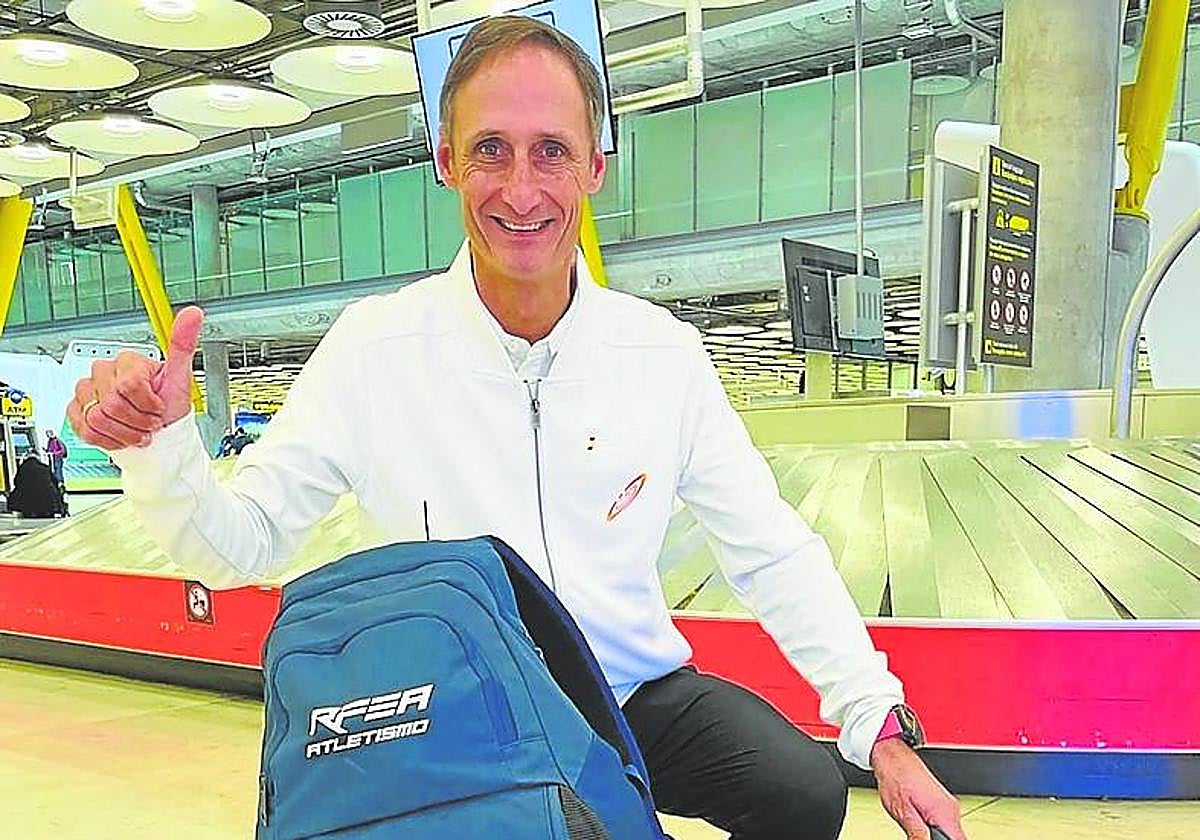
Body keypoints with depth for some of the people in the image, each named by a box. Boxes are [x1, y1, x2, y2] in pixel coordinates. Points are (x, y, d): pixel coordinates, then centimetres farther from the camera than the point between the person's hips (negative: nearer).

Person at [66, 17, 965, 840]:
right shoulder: (374, 346, -11)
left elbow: (776, 556, -3)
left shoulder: (663, 350, -7)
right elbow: (236, 547, -7)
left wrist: (883, 730, -10)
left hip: (641, 693, 1)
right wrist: (157, 443, -27)